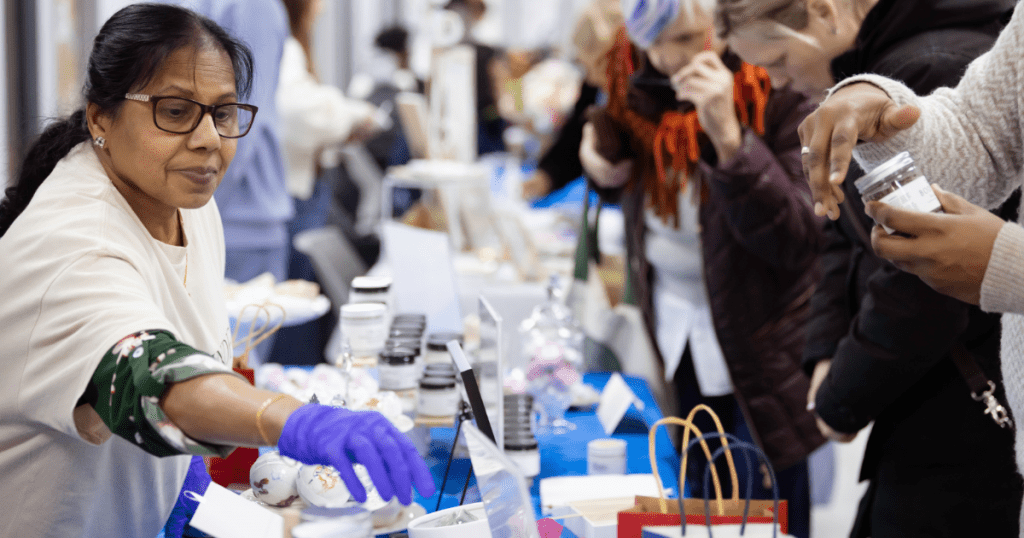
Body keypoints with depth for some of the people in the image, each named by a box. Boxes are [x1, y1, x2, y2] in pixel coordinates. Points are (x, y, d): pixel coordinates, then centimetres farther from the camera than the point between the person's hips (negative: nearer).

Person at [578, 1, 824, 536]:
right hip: (676, 344, 6)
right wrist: (608, 174, -5)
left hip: (759, 347, -6)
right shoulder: (641, 87, -2)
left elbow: (795, 242, -27)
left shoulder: (778, 95, -20)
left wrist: (729, 138, -36)